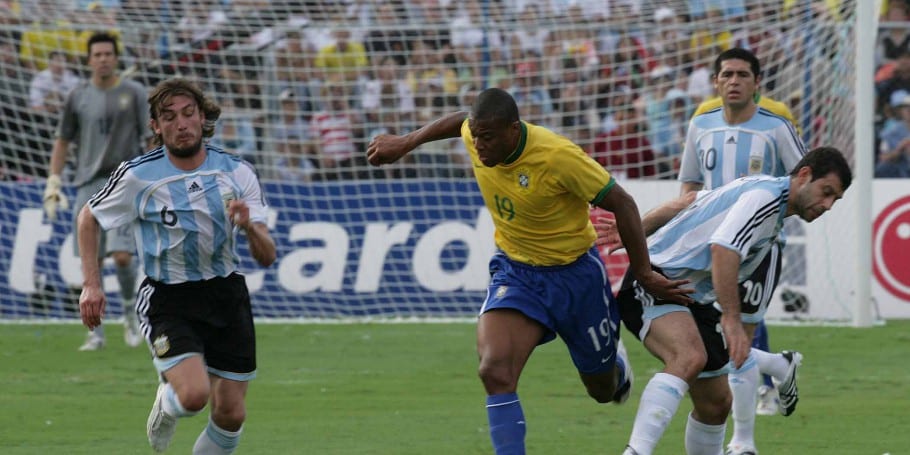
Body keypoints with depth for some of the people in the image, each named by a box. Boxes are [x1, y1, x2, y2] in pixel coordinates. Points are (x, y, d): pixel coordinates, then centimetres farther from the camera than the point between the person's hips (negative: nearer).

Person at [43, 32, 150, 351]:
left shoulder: (133, 94, 3)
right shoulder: (78, 97, 8)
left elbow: (151, 139, 4)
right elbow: (62, 142, 14)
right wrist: (53, 183, 7)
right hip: (88, 185, 2)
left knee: (121, 254, -16)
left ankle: (130, 311, 11)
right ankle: (95, 333, 6)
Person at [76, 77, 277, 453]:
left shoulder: (236, 172, -3)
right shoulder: (137, 176, -9)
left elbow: (267, 257, -5)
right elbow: (89, 218, 9)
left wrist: (249, 227, -27)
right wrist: (91, 284, 1)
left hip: (226, 295, 3)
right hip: (168, 299, -3)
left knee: (231, 415, 1)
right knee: (194, 394, -24)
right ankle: (166, 405, 14)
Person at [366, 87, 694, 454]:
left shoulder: (558, 157, -30)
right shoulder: (476, 136, -15)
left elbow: (622, 204, -19)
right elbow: (459, 121, 13)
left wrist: (643, 274, -15)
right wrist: (405, 143, 17)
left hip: (574, 271, -3)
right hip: (514, 270, 3)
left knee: (603, 390, 18)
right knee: (495, 371, -25)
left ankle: (615, 364, 57)